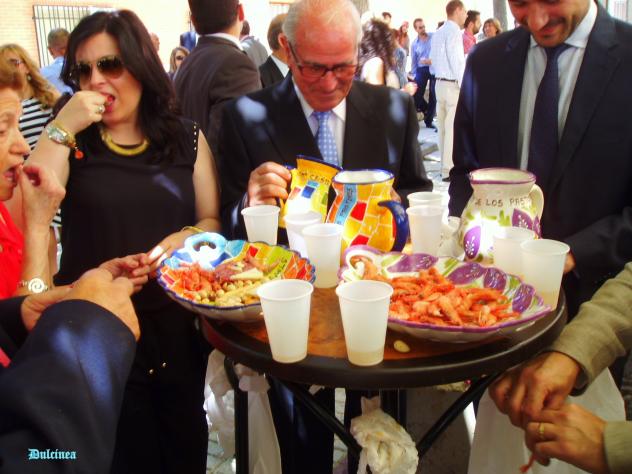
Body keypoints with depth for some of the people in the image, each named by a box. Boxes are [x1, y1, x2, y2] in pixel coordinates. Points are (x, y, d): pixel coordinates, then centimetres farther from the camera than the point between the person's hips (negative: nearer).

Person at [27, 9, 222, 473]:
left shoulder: (187, 138, 1)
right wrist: (60, 129, -21)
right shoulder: (71, 141, -3)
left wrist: (185, 238, -21)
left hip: (177, 321, 1)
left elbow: (213, 220, 0)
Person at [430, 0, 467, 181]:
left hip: (440, 83, 9)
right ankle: (449, 169, -6)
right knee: (453, 128, -7)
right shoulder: (454, 31, -11)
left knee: (443, 127, 11)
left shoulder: (438, 33, 14)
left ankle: (446, 164, 18)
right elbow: (457, 61, -16)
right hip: (453, 84, -9)